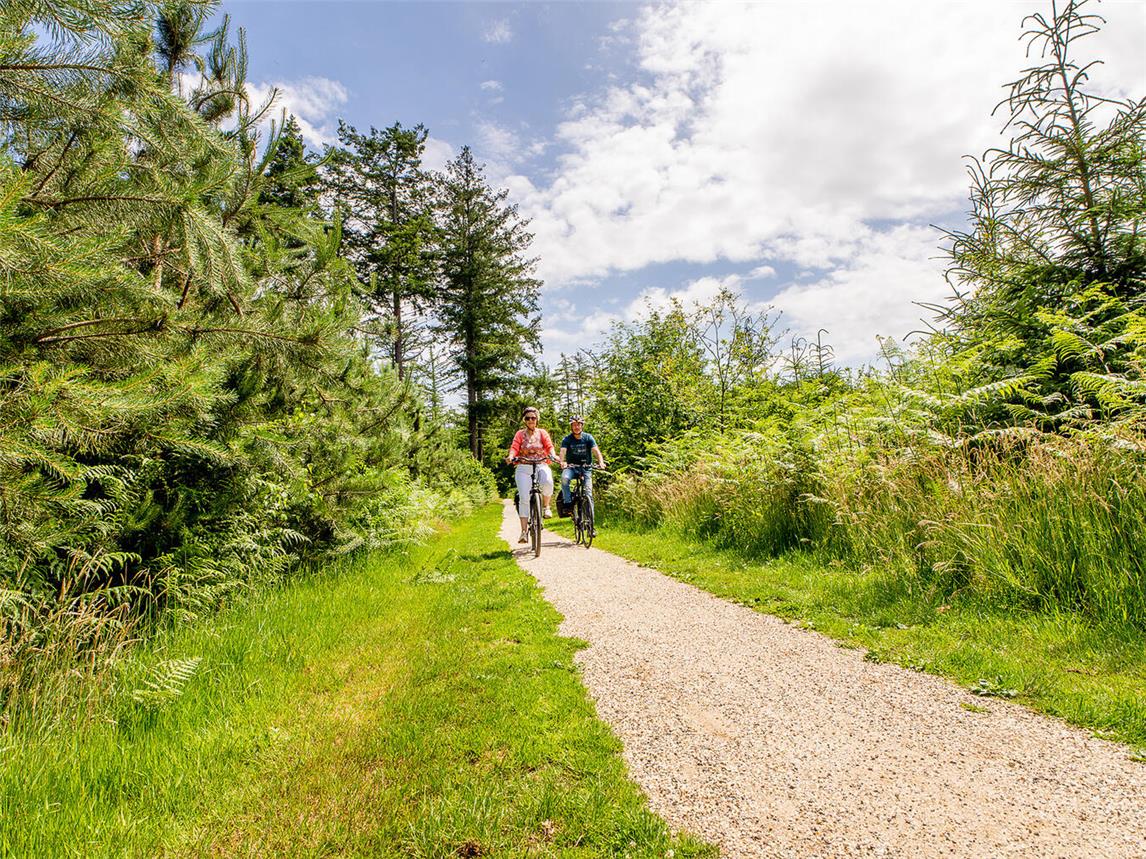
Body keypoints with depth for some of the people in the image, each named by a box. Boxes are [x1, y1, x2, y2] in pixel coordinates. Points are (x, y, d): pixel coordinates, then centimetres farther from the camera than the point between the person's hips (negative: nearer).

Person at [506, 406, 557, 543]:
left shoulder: (542, 433, 10)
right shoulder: (520, 434, 10)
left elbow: (549, 446, -5)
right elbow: (514, 447, -5)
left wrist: (553, 455, -28)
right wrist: (511, 456, -28)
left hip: (541, 466, 0)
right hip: (523, 468, 0)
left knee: (548, 482, -34)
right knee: (524, 499, -10)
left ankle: (546, 506, -5)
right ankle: (524, 532, -5)